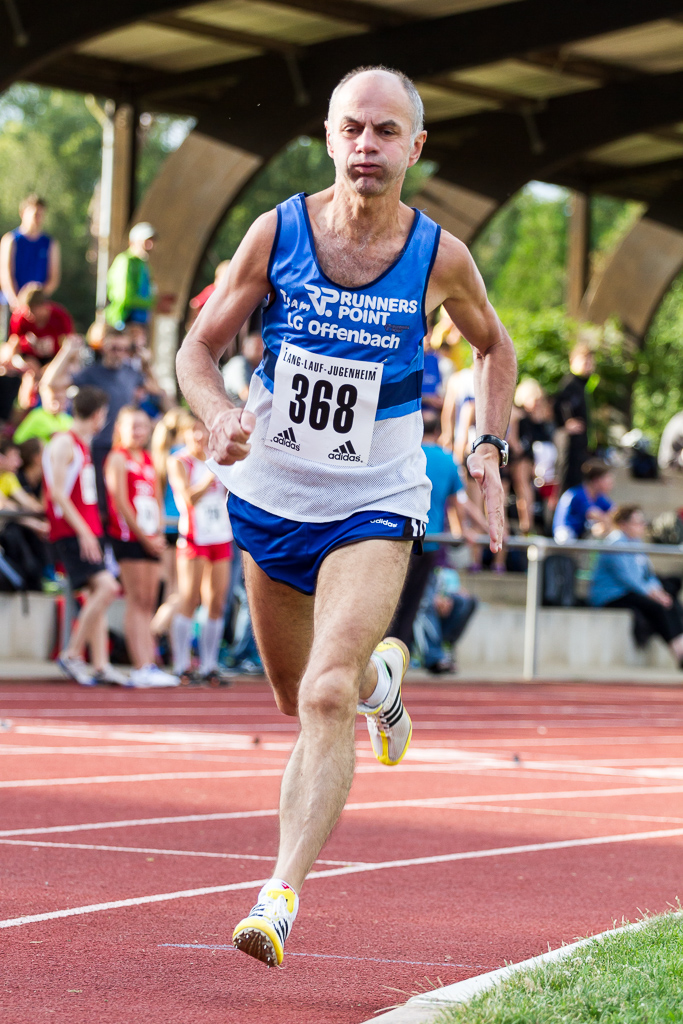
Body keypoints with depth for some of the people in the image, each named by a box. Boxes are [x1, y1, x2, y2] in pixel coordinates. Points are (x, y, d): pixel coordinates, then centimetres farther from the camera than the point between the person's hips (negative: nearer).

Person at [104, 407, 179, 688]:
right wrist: (145, 537, -11)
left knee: (148, 603, 5)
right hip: (128, 536, -7)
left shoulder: (148, 460, 18)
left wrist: (159, 535, 3)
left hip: (151, 540, 7)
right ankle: (141, 668, -14)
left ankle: (150, 663, 4)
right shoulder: (118, 458, -3)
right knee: (137, 602, -10)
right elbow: (121, 503, -9)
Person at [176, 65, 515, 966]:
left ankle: (283, 895, -23)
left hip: (374, 509, -3)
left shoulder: (440, 258, -8)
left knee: (326, 698, -22)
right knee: (299, 698, 20)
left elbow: (495, 345, 13)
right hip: (268, 498, 3)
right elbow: (199, 349, 0)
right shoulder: (277, 233, -8)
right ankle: (381, 674, 55)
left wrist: (490, 447, -1)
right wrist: (219, 416, -21)